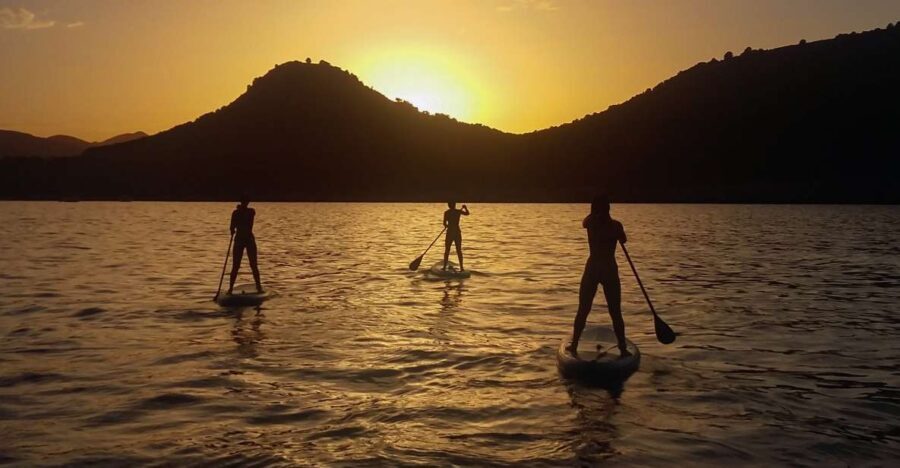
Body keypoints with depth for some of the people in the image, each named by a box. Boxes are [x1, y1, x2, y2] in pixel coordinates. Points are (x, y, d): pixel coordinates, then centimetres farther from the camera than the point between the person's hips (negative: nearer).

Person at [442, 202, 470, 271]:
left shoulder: (446, 212, -8)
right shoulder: (458, 211, -4)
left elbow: (444, 223, -9)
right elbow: (467, 213, 10)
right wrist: (465, 207, 26)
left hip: (450, 232, -2)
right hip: (457, 232, 2)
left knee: (447, 250, 8)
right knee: (459, 250, 9)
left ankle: (444, 267, 8)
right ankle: (461, 267, 7)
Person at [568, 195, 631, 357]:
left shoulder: (590, 222, -3)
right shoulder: (615, 225, -8)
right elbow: (623, 240, 13)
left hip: (592, 269, 1)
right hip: (610, 270, -1)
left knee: (583, 311, 10)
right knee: (615, 313, 7)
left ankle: (574, 346, 11)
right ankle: (623, 349, 8)